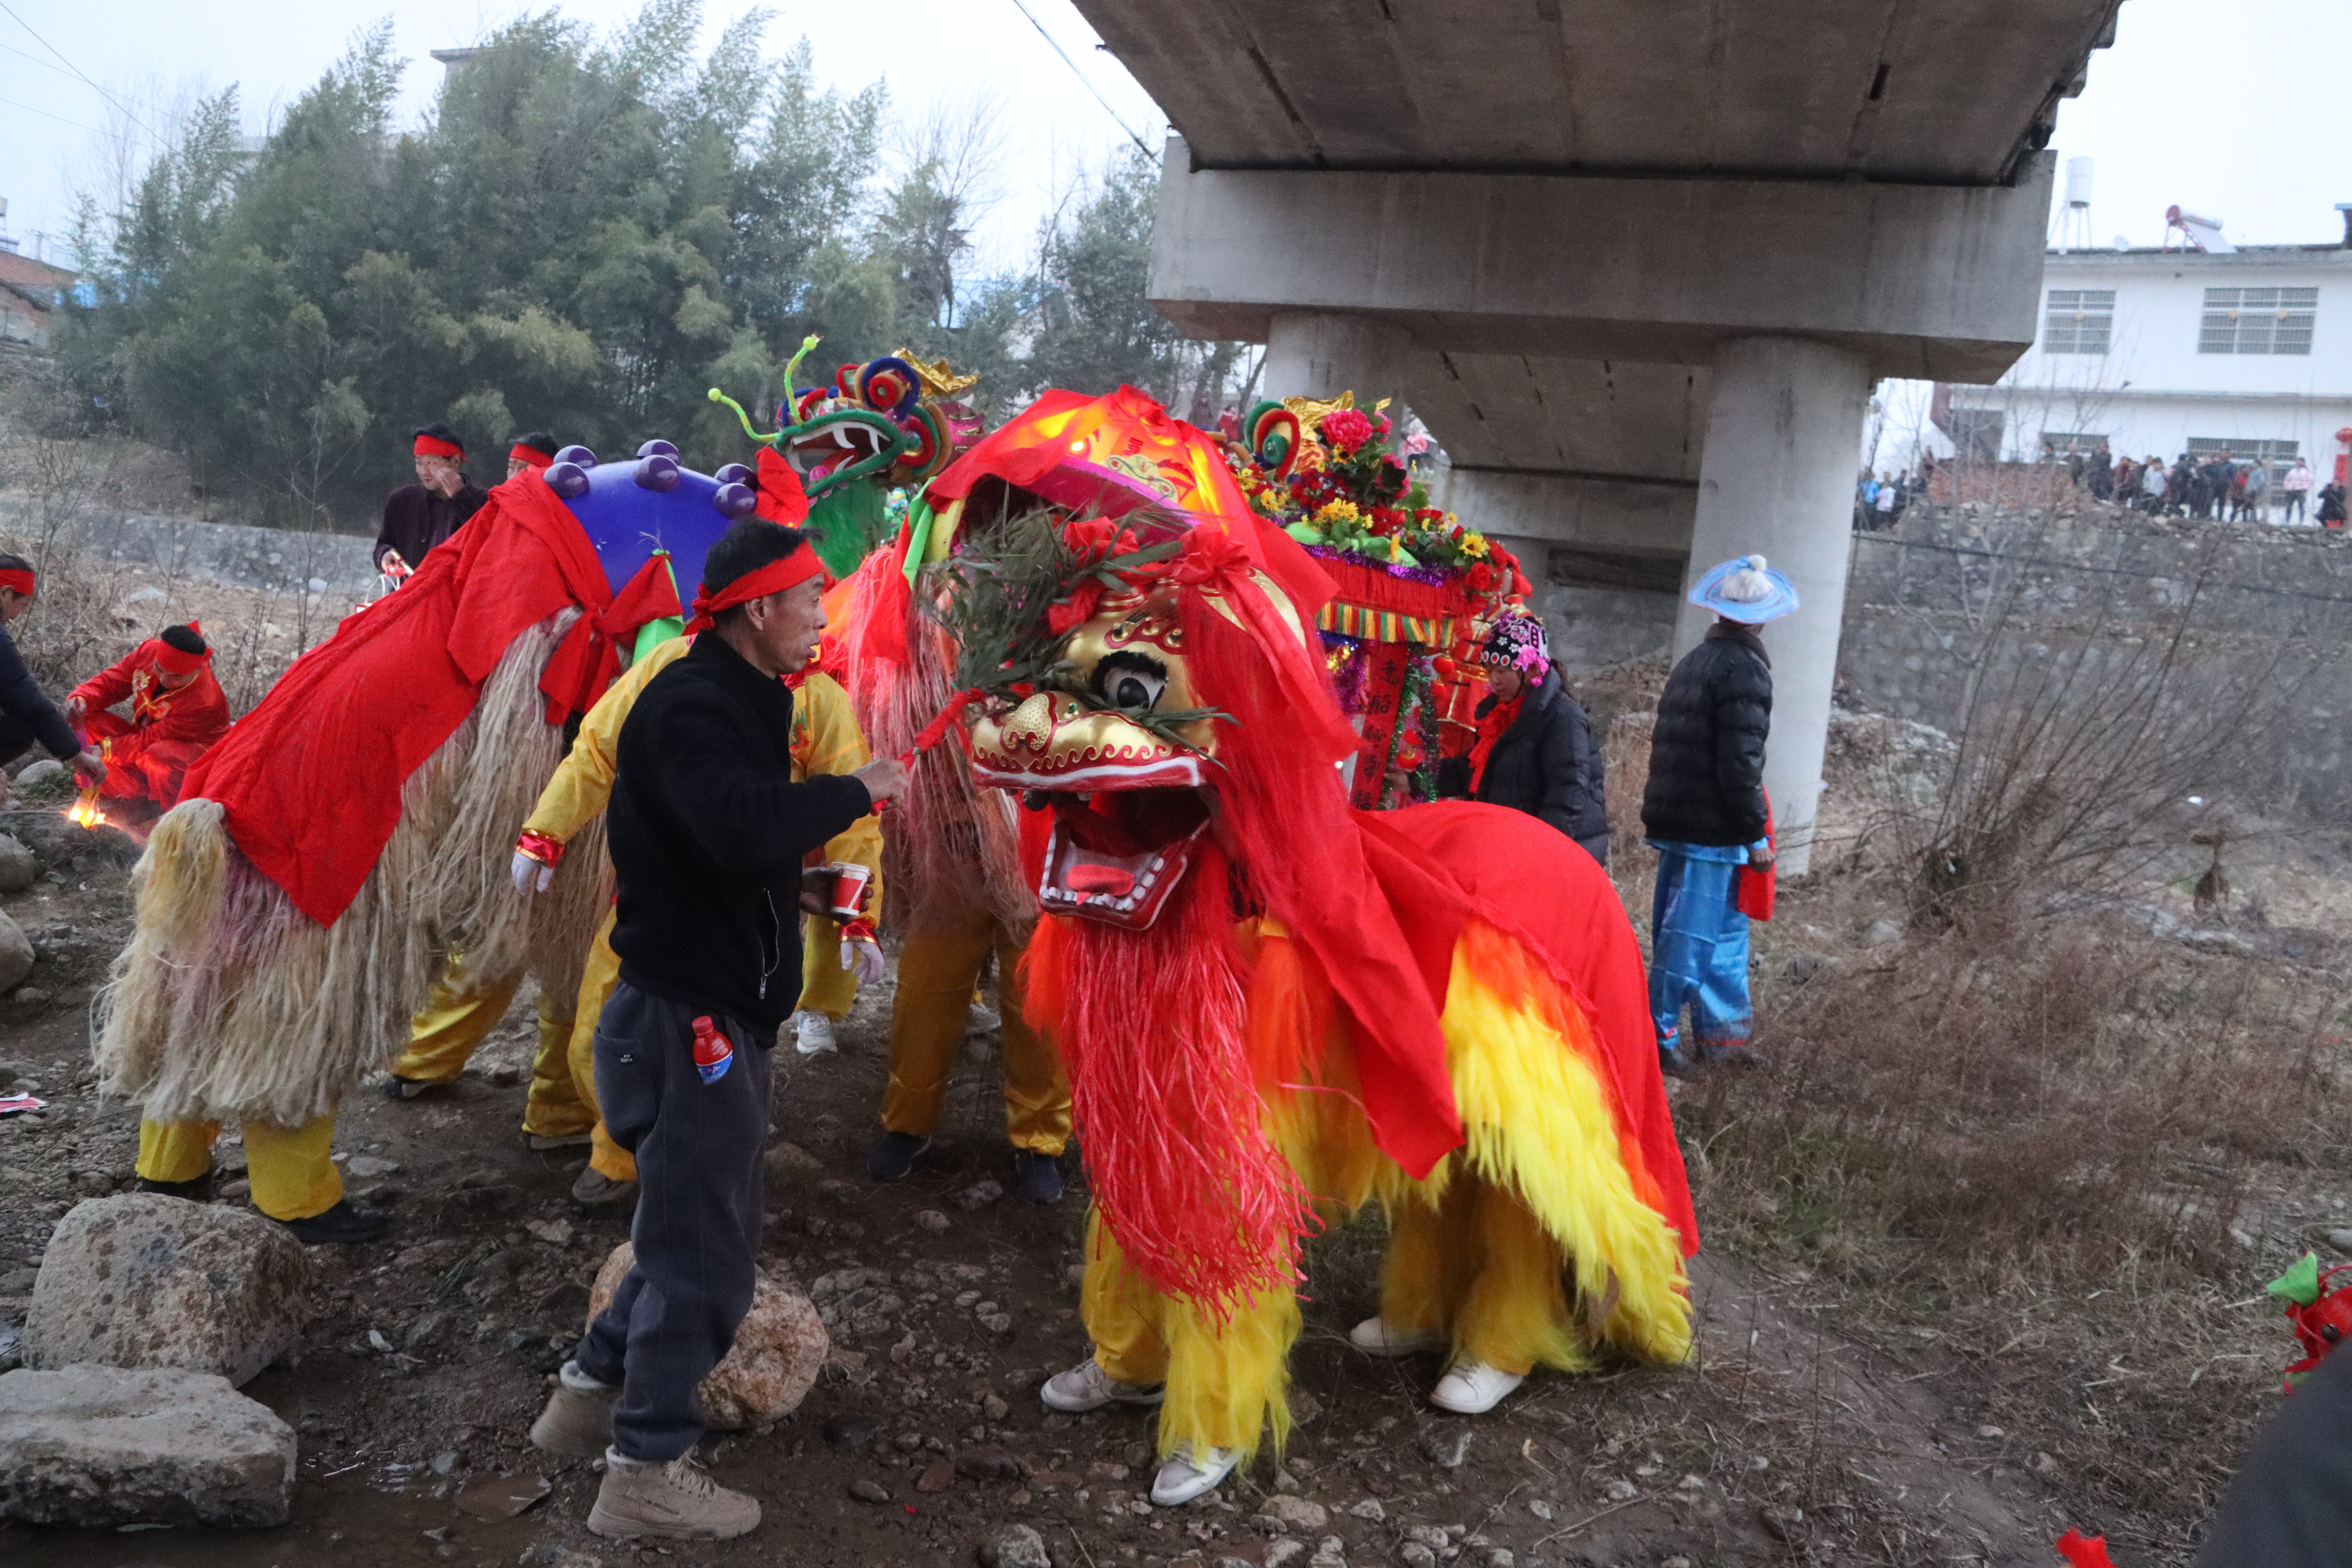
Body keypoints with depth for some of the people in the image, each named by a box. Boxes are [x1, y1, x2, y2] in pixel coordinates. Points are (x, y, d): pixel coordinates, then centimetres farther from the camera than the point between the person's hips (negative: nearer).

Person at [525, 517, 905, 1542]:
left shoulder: (737, 700, 13)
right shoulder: (689, 707, -20)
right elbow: (747, 830, -36)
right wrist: (858, 790, -23)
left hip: (716, 1013, 10)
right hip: (685, 1017, -10)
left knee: (697, 1228, 21)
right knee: (705, 1253, 0)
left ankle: (589, 1397, 35)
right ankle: (646, 1474, 14)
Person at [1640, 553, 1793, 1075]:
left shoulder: (1695, 662, 14)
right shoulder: (1745, 669, -13)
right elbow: (1740, 761, -19)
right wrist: (1756, 832, -12)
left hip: (1676, 818, 9)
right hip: (1714, 828, -9)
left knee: (1725, 930, 18)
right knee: (1691, 934, -2)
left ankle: (1720, 1032, 26)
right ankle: (1659, 1036, 2)